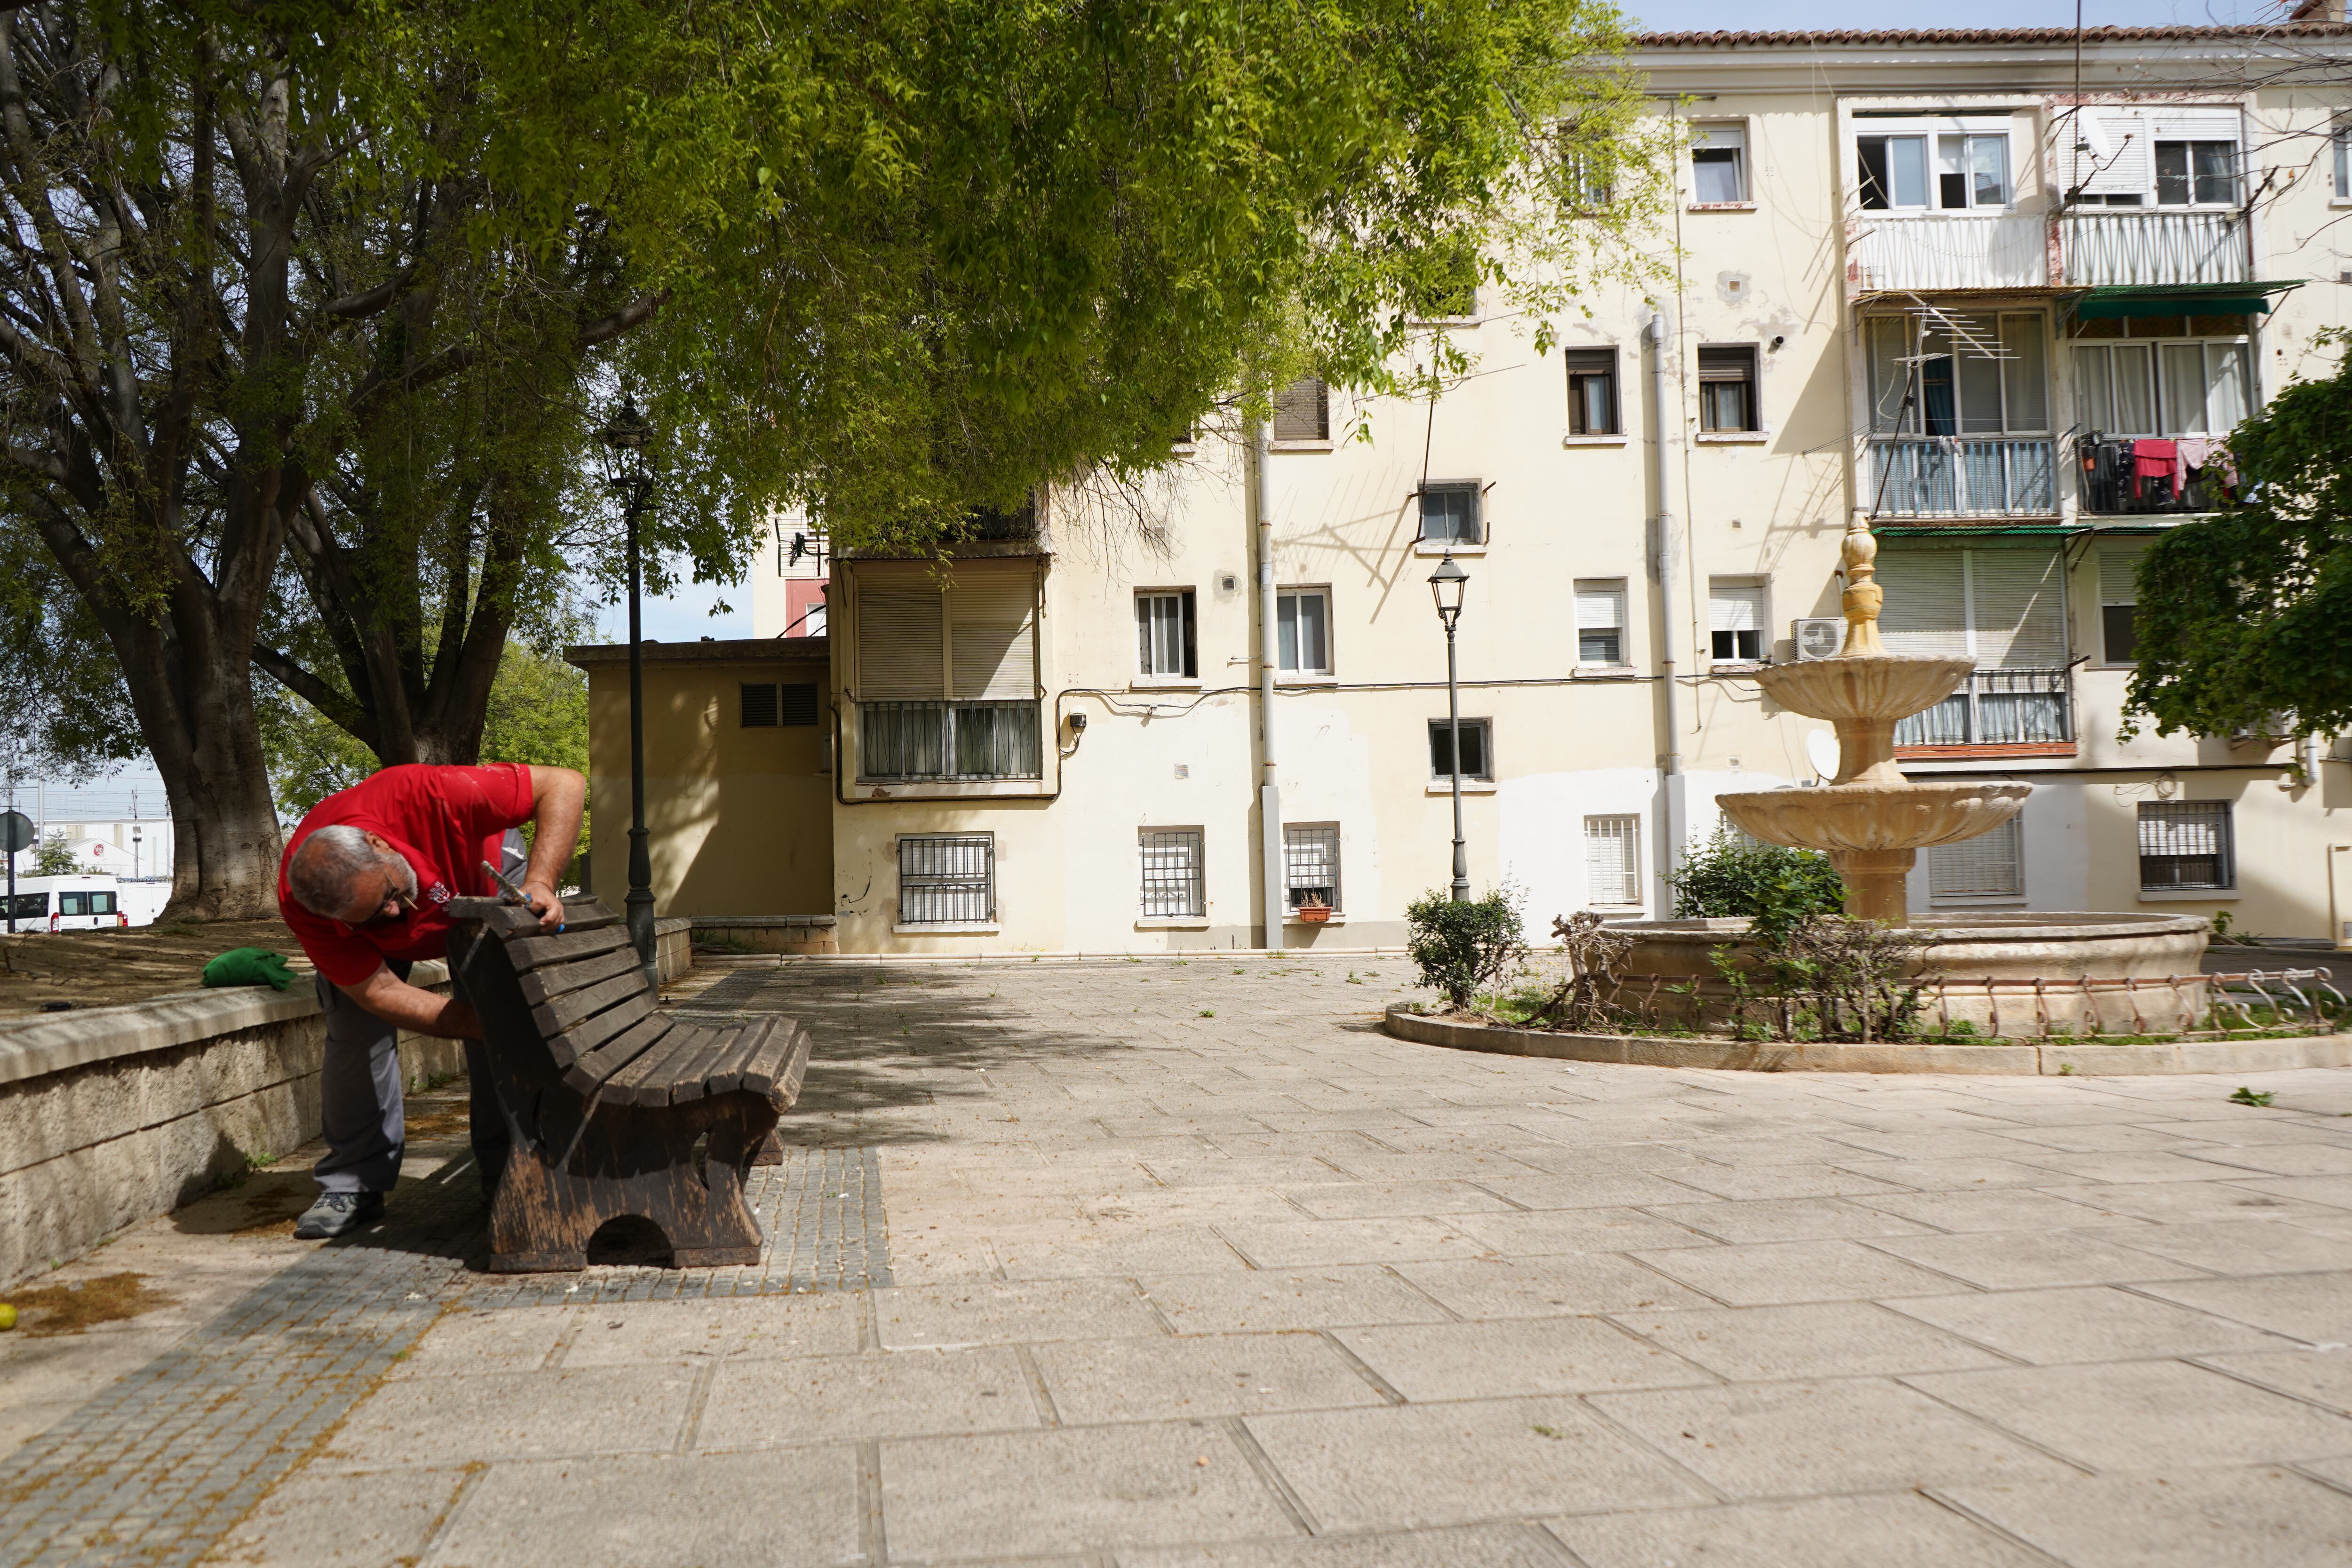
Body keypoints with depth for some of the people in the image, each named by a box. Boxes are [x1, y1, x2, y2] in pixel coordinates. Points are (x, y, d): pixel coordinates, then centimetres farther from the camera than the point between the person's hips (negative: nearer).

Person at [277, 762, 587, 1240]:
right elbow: (379, 993, -33)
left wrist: (539, 882, -51)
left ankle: (507, 1178, -4)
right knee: (355, 1029, -14)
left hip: (482, 872, -1)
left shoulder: (422, 796, -45)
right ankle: (352, 1186, 0)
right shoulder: (301, 903, -37)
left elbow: (564, 784, -40)